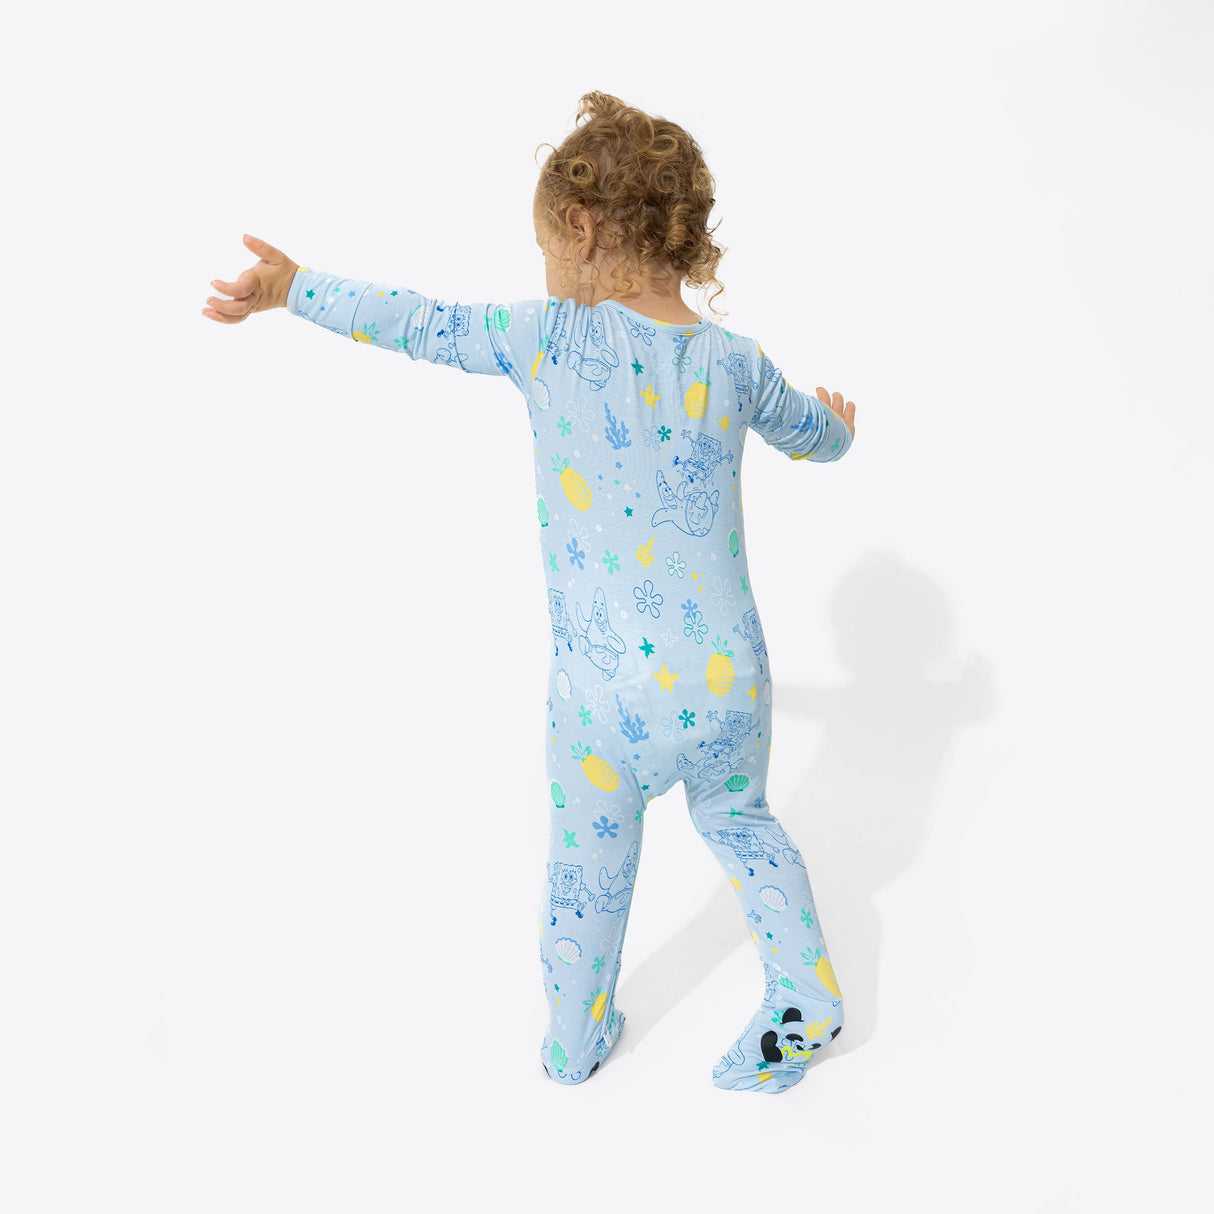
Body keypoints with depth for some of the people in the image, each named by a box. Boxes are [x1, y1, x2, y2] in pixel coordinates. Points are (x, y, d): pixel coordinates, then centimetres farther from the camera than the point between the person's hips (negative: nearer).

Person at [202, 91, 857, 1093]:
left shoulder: (551, 339, -10)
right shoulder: (734, 360, 1)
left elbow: (420, 323, -2)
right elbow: (816, 437, 19)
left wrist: (296, 286, 11)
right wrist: (835, 423, 43)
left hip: (607, 697, -2)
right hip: (730, 684, 3)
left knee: (588, 870, 22)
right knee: (739, 823, 31)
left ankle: (575, 1041, 43)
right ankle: (805, 994, 36)